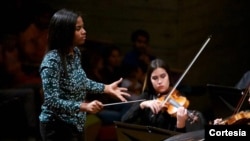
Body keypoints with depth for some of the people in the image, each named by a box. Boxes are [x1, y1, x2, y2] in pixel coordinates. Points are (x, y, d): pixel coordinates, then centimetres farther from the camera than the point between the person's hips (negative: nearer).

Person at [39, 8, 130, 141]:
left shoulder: (75, 52, 2)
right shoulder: (52, 61, -25)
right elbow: (52, 101, -28)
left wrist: (106, 88, 14)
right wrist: (84, 106, -37)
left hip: (76, 124, 9)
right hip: (57, 127, -9)